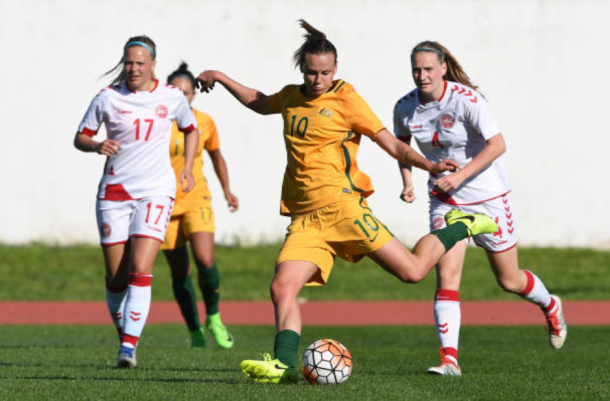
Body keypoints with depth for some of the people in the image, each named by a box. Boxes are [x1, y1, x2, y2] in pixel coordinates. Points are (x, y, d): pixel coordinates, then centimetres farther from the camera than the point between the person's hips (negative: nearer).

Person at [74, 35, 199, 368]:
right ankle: (123, 337, 23)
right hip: (114, 191, 1)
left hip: (156, 191, -1)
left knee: (140, 269, -18)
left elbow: (191, 130, 20)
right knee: (115, 277, 2)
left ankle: (129, 346, -20)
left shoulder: (172, 98, 2)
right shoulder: (107, 98, -1)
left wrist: (188, 167, 8)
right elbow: (80, 138, 6)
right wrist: (97, 146, -16)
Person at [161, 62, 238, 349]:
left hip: (196, 199, 0)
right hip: (165, 204, 0)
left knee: (205, 261, -20)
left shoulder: (204, 122, -1)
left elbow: (216, 156, 16)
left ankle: (213, 317, 3)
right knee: (180, 273, 3)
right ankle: (194, 331, 18)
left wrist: (227, 190, 16)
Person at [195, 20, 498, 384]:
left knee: (413, 270, -10)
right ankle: (283, 364, -19)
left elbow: (391, 144, 0)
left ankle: (460, 227, 16)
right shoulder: (292, 97, 16)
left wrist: (430, 165, -14)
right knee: (282, 288, -17)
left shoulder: (345, 98, 0)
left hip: (340, 204, -5)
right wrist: (221, 78, 38)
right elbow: (259, 103, 41)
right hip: (305, 218, 5)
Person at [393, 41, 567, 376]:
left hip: (488, 197, -3)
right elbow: (402, 144, 14)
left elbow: (497, 144, -25)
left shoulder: (466, 99, -22)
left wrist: (459, 175, -31)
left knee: (509, 280, 9)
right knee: (446, 276, -16)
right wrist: (407, 181, -2)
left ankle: (550, 306, 41)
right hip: (446, 201, 3)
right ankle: (449, 359, -17)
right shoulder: (405, 108, -6)